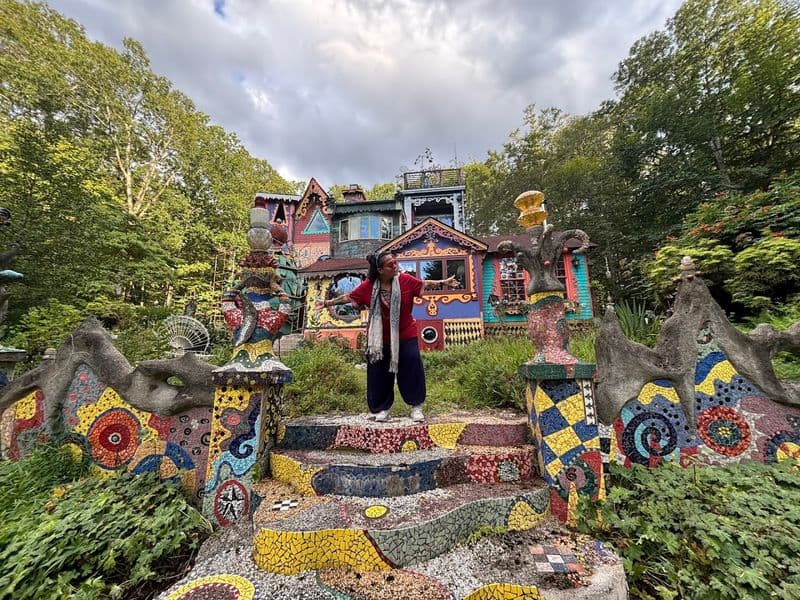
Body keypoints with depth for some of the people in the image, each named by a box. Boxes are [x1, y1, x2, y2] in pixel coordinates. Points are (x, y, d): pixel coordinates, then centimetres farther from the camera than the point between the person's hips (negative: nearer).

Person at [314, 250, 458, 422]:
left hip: (405, 337, 0)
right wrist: (327, 302, 2)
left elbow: (424, 284, 4)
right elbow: (348, 297, 0)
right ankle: (383, 408, 30)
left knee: (412, 370, 1)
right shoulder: (369, 286, -10)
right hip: (380, 339, 1)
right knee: (380, 374, 10)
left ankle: (416, 407, 21)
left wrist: (443, 282, 2)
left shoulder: (405, 279, -9)